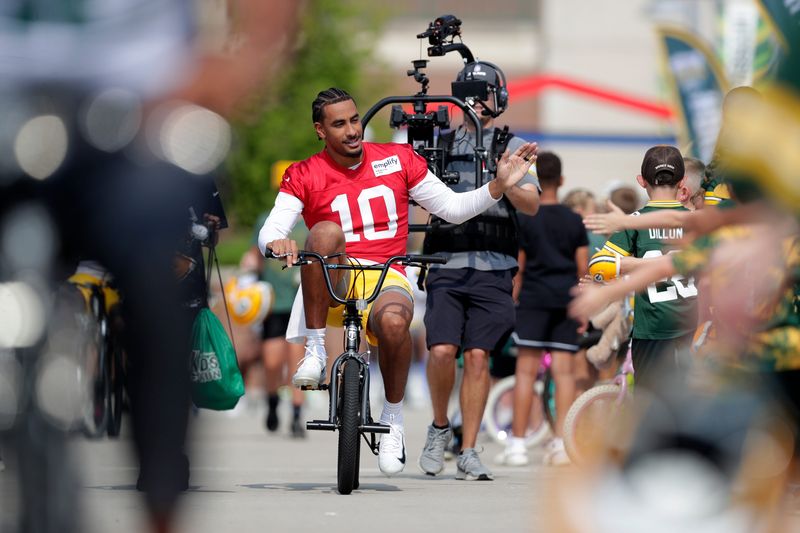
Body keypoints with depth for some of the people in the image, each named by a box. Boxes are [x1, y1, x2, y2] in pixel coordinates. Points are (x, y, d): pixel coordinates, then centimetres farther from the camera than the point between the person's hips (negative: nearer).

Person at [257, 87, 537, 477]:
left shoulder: (397, 160, 8)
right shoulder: (304, 176, 3)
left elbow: (453, 208, 13)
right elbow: (269, 233, -8)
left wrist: (499, 186, -2)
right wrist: (276, 243, -32)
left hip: (387, 278, 0)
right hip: (332, 282, 0)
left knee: (393, 321, -37)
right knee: (325, 231, -33)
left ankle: (393, 419, -11)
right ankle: (315, 350, -24)